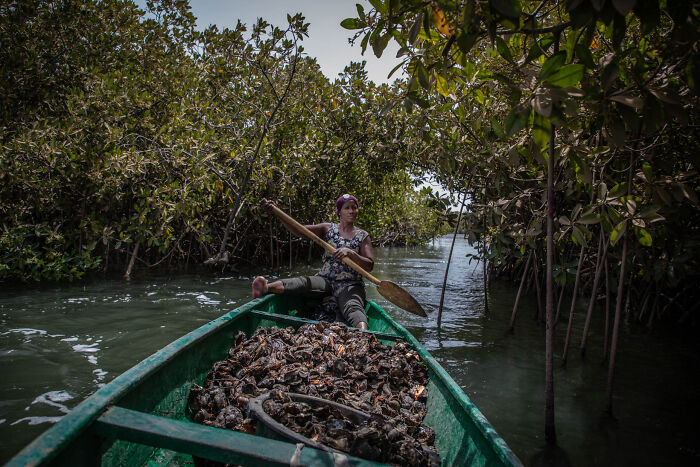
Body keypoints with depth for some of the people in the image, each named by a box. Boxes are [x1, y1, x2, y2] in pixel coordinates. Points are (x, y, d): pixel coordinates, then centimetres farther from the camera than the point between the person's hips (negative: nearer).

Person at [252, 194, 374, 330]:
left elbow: (369, 266, -2)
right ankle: (266, 288, -57)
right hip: (325, 279, 1)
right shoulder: (328, 229, 12)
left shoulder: (363, 236, 9)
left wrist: (350, 253, -20)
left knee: (353, 308, -34)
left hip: (349, 284, -1)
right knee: (305, 282, -31)